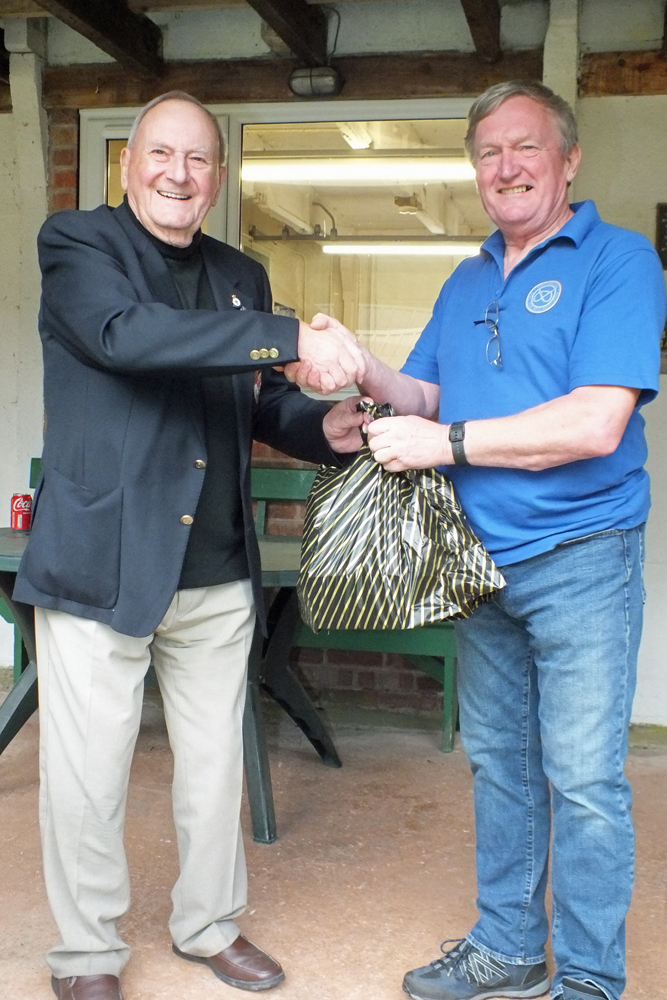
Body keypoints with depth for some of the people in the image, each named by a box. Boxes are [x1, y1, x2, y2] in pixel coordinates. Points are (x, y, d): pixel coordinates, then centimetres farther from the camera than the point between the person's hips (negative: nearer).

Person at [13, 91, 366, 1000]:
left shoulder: (242, 277, 14)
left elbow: (263, 405, 18)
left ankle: (210, 925, 36)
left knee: (215, 763, 16)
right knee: (87, 776, 6)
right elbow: (126, 332, -23)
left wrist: (324, 428, -5)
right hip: (100, 565, -5)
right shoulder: (76, 244, -2)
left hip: (219, 573, 5)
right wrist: (292, 338, -28)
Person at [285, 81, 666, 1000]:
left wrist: (445, 442, -19)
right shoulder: (466, 284, 15)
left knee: (583, 778, 0)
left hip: (579, 560, -6)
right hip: (483, 560, 7)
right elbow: (428, 399, 14)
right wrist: (362, 369, -7)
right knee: (498, 761, 15)